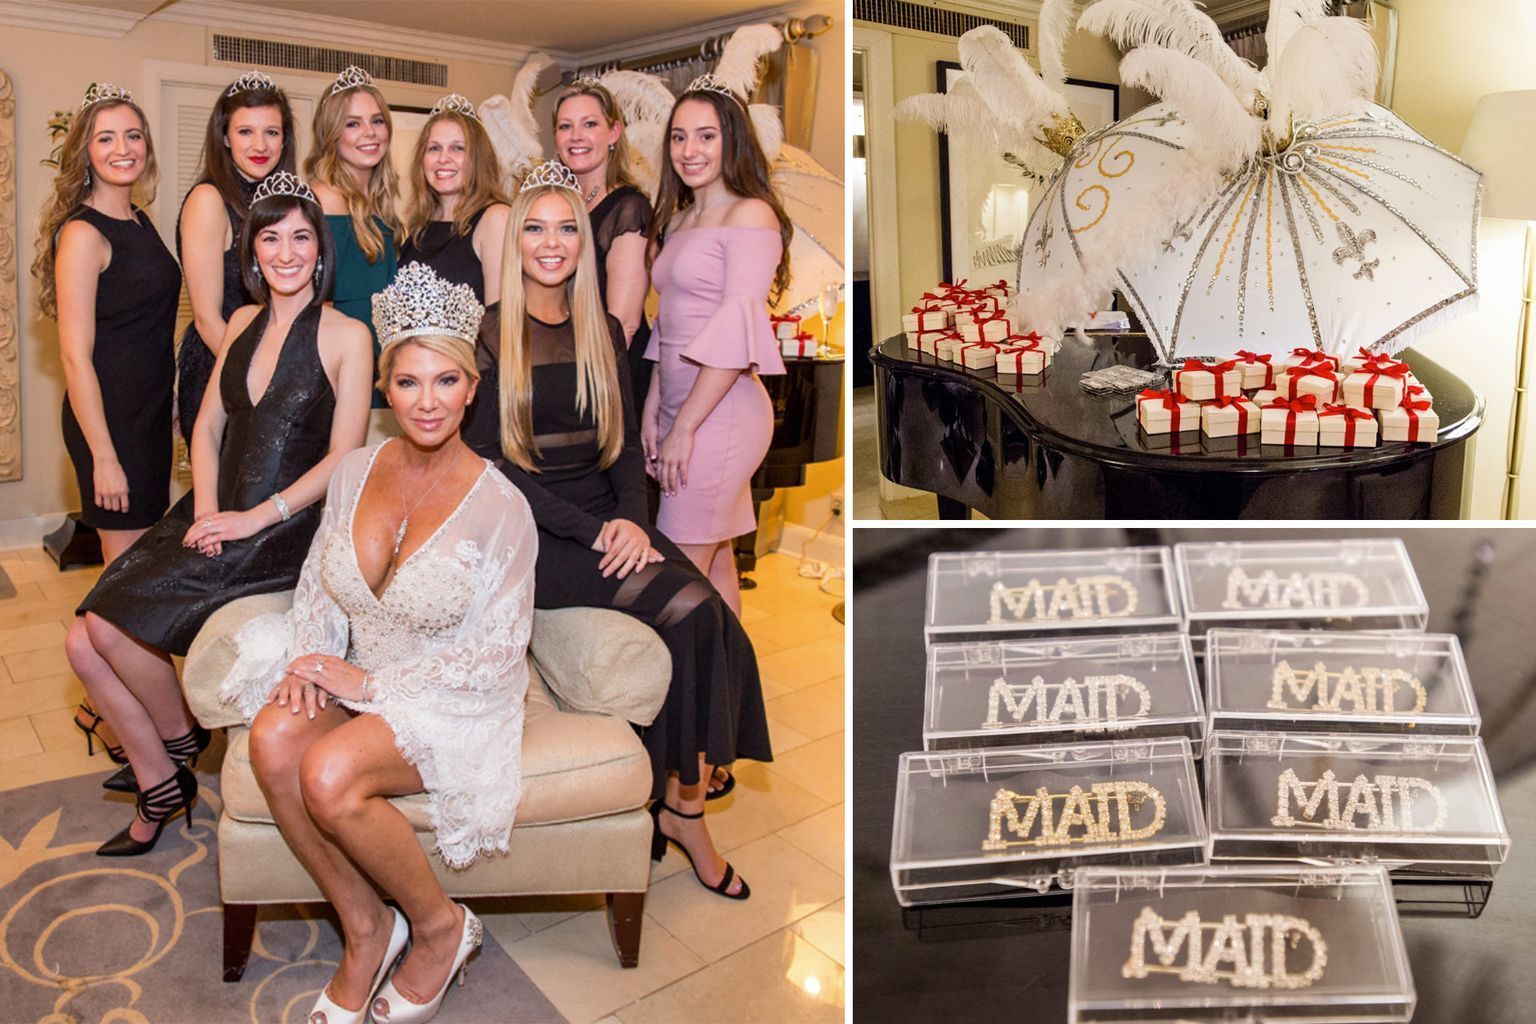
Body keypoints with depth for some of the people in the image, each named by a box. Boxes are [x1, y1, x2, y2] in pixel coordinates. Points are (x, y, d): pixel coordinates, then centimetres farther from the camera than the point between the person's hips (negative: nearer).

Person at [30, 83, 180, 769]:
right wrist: (103, 456, -19)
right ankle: (104, 710, 18)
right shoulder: (83, 233, -15)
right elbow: (76, 356, -17)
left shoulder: (139, 221, 10)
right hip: (108, 419, -8)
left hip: (149, 410, 8)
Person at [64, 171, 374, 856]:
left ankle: (181, 735, 11)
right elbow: (207, 427, 13)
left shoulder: (346, 336, -6)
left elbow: (342, 458, -10)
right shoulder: (244, 323, 13)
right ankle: (161, 788, 12)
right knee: (83, 644, -5)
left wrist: (255, 519, -15)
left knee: (113, 624, -18)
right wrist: (205, 512, -3)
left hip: (285, 530, -6)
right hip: (215, 517, 7)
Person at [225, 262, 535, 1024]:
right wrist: (311, 659, -7)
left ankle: (440, 925, -1)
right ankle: (365, 930, -3)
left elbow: (497, 654, -14)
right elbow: (319, 581, 13)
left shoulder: (499, 506, -16)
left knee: (330, 775, -29)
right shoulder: (355, 471, 1)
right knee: (274, 739, -25)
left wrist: (371, 683, -16)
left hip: (453, 699, -5)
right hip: (357, 677, 5)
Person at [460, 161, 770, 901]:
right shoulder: (489, 334, 0)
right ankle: (681, 807, -8)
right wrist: (590, 532, -17)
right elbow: (486, 461, -8)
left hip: (609, 522, 5)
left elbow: (626, 444, 12)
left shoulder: (602, 333, 15)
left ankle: (683, 797, -9)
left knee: (714, 620, -22)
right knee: (688, 610, -25)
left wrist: (630, 518, -9)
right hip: (532, 534, -5)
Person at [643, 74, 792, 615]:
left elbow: (737, 330, -17)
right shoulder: (679, 218, 16)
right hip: (682, 405, 8)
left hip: (721, 410, -8)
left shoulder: (750, 215, -9)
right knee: (715, 560, 13)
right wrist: (652, 407, 9)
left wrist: (684, 428, -18)